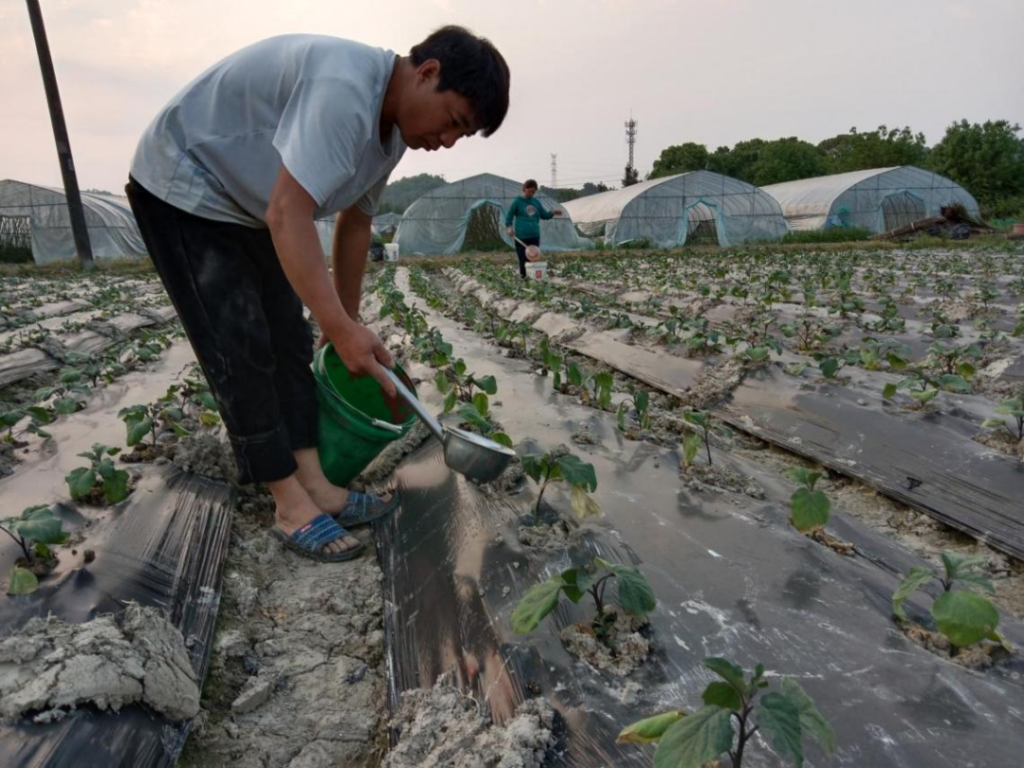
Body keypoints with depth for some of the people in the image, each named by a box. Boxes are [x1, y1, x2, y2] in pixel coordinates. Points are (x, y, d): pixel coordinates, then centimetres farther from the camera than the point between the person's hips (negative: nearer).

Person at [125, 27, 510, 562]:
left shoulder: (392, 125, 0)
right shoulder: (344, 89, -31)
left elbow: (354, 222, 7)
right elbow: (287, 215, -37)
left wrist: (347, 321, 12)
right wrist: (341, 327, -37)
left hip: (244, 205, 9)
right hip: (182, 189, -9)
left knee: (289, 341, 2)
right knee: (242, 351, -13)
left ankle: (315, 485, 6)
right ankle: (292, 507, -6)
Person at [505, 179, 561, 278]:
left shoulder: (536, 202, 12)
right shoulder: (517, 201, -2)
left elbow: (544, 215, 17)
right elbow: (509, 215, 1)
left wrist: (552, 213, -3)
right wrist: (509, 227, -15)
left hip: (535, 235, 5)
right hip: (521, 236, -5)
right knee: (523, 258, -3)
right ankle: (523, 277, 8)